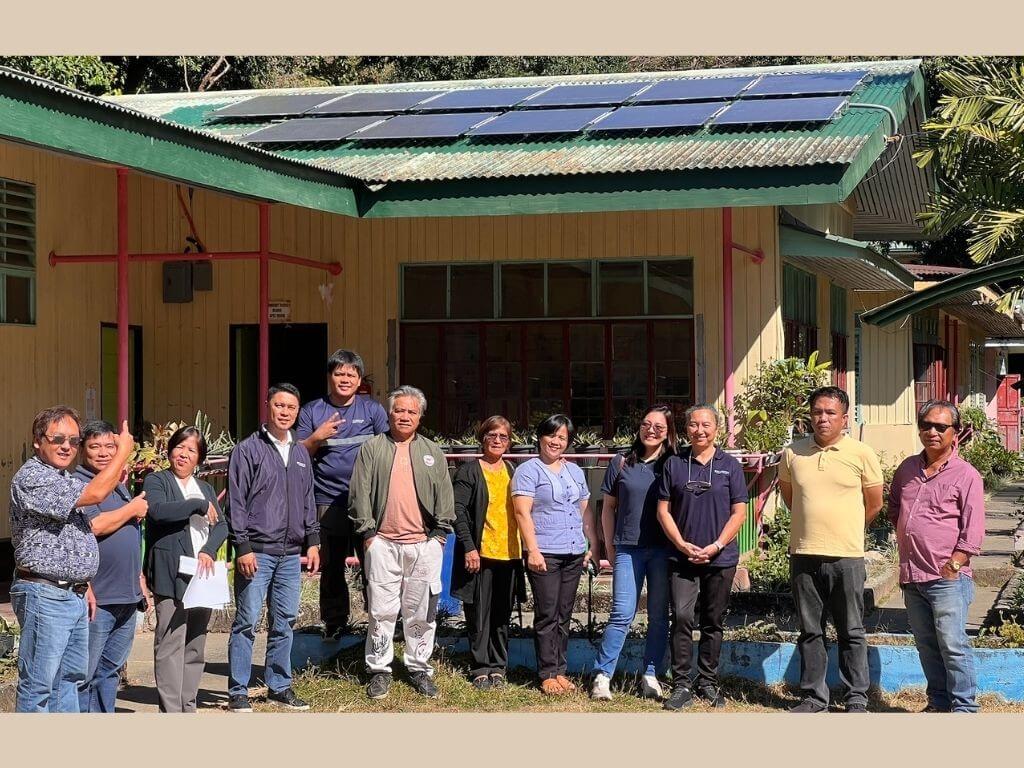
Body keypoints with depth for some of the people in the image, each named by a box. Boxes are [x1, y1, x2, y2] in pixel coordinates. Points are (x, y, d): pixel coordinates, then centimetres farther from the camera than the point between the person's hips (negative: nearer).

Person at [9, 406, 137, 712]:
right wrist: (123, 451, -9)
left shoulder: (65, 479, 18)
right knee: (38, 684, -6)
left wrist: (83, 586, 21)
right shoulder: (31, 477, -15)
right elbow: (95, 493, -21)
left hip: (74, 593, 10)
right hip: (44, 594, -10)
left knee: (71, 676, 15)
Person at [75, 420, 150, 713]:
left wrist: (139, 579, 24)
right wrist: (132, 509, -10)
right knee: (84, 674, -4)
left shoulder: (119, 485, 19)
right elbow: (93, 526, -23)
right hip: (96, 599, -9)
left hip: (127, 597, 9)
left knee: (111, 669, 15)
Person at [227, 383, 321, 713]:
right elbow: (236, 502, -7)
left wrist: (312, 542, 13)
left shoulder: (300, 453, 15)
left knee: (285, 622, 9)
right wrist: (242, 547, -12)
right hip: (257, 551, -6)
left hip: (291, 553, 6)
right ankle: (238, 692, 3)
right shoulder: (248, 450, -4)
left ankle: (279, 686, 19)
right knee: (247, 621, -4)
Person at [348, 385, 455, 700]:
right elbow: (360, 493, 3)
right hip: (382, 542, -1)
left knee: (421, 611, 4)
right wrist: (367, 532, -3)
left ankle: (420, 668, 16)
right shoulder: (372, 449, 7)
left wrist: (439, 534, 4)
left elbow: (444, 497, 12)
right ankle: (379, 670, 9)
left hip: (424, 544, 2)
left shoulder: (433, 452, 13)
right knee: (381, 611, 0)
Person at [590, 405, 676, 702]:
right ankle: (602, 675, 0)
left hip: (663, 550, 1)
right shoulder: (621, 463, 6)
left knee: (659, 616, 5)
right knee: (622, 614, -6)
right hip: (628, 549, -1)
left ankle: (651, 675, 14)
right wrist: (609, 546, 8)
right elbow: (608, 507, 11)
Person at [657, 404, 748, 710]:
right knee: (681, 617, -10)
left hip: (720, 559, 0)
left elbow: (739, 512, 1)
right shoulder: (674, 464, 5)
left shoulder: (730, 466, 3)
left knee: (713, 622, 8)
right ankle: (681, 685, -6)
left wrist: (716, 546, -10)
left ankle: (708, 683, 18)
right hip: (682, 557, 0)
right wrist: (682, 545, -8)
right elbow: (663, 510, 4)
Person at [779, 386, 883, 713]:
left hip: (846, 557, -2)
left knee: (851, 633, 5)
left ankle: (857, 699, 12)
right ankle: (814, 697, 18)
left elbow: (874, 504, 6)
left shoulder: (862, 454, -3)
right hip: (803, 555, 3)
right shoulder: (793, 453, 4)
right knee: (810, 632, 10)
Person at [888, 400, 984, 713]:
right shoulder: (907, 469, 12)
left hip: (947, 579, -6)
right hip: (911, 576, 6)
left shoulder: (966, 476, -6)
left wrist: (952, 565, -13)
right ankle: (939, 702, 24)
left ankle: (964, 708, -1)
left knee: (953, 646, -8)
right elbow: (894, 508, 28)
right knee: (927, 646, 13)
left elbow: (973, 532, -9)